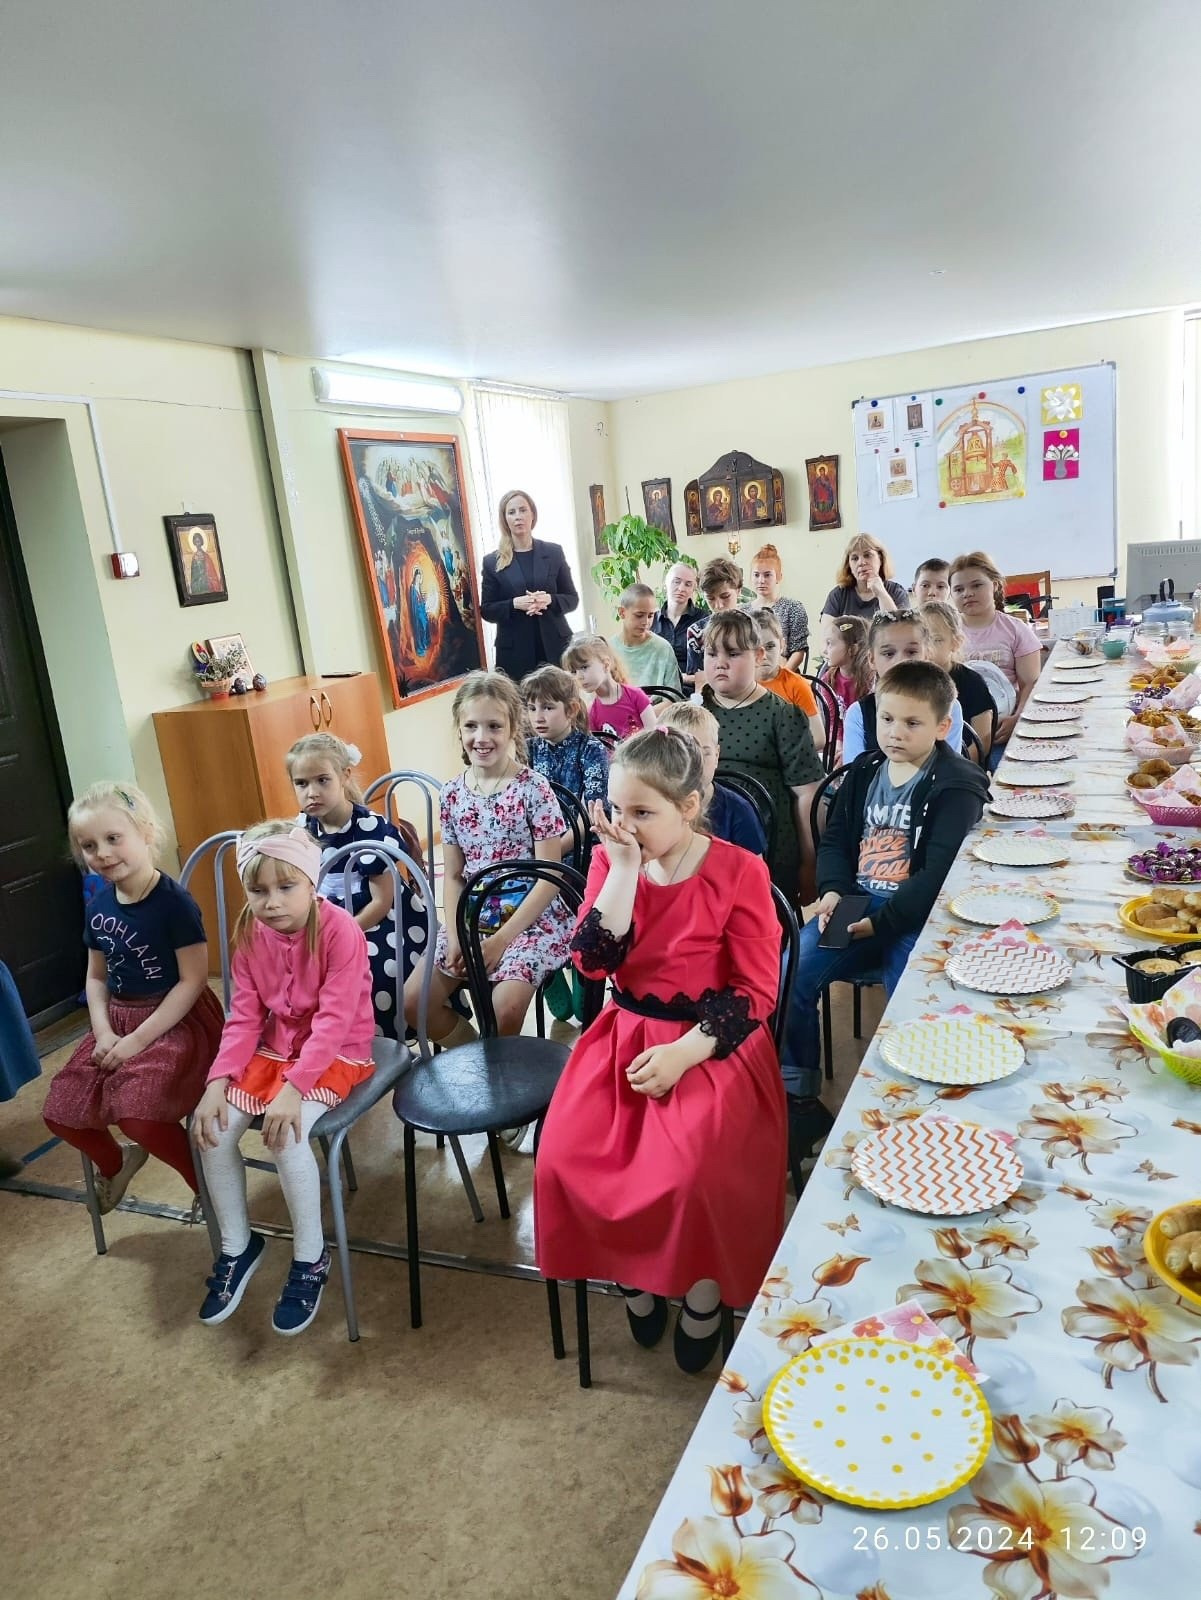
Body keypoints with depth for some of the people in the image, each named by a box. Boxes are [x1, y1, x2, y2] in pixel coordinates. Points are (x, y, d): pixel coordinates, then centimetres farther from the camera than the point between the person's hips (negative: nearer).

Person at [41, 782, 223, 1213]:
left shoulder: (174, 901, -19)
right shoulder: (98, 906, 2)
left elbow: (193, 980, -19)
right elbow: (96, 977, 11)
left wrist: (138, 1039, -18)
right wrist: (104, 1033, -5)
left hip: (180, 1020, -7)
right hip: (119, 1020, 7)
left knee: (135, 1110, -24)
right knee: (62, 1111, 2)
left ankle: (209, 1181, 3)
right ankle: (114, 1162, 34)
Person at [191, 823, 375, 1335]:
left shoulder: (340, 930, -22)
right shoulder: (250, 934, -3)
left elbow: (334, 1020, -26)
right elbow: (244, 1018, -3)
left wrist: (293, 1088, -33)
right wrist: (218, 1081, -17)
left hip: (336, 1053, -6)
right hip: (274, 1048, 6)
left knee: (287, 1132, -28)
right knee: (212, 1128, -12)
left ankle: (310, 1258, -5)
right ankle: (236, 1246, 10)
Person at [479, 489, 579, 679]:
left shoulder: (554, 553, 7)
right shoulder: (492, 562, 4)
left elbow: (572, 599, 9)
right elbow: (486, 610, 4)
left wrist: (550, 599, -12)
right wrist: (515, 604, -14)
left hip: (555, 646, 1)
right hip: (515, 652, -1)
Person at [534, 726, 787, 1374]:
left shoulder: (739, 871, -11)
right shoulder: (611, 863, 0)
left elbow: (757, 990, -10)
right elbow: (593, 961, -13)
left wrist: (683, 1053, -20)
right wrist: (625, 868, -20)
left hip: (711, 1046, -4)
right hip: (625, 1036, 4)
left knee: (692, 1172, -27)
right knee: (565, 1161, -15)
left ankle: (703, 1293, 9)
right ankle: (633, 1274, 17)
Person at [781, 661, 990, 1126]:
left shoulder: (955, 787, -5)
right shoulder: (865, 772, 13)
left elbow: (940, 874, -13)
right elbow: (835, 839, 19)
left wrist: (882, 920, -18)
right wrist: (832, 890, 0)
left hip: (916, 917, -5)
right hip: (856, 905, 5)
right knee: (786, 976, -14)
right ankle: (796, 1094, 1)